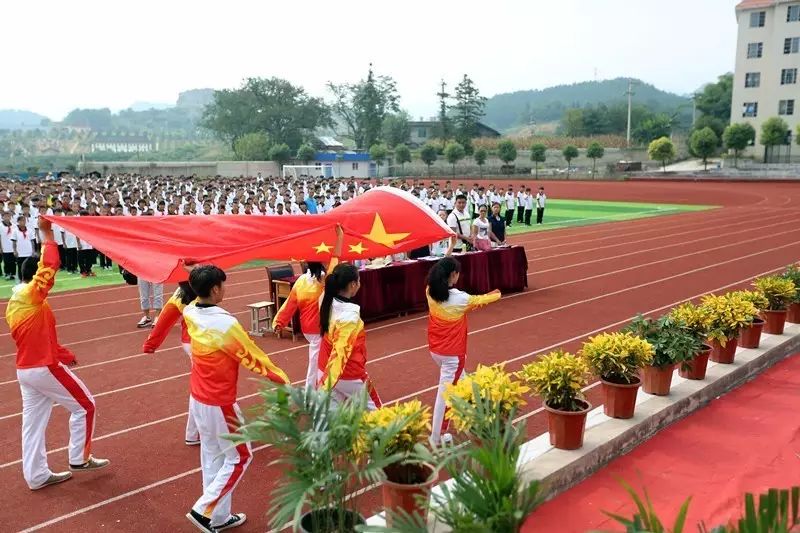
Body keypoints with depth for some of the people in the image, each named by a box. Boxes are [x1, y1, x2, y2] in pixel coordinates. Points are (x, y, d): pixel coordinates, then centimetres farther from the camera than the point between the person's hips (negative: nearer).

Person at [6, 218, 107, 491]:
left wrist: (64, 354, 19)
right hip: (46, 368, -9)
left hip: (25, 369, 9)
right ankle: (79, 459, 16)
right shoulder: (32, 295, -16)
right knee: (84, 406, 7)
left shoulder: (12, 304, 12)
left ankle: (37, 476, 20)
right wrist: (46, 233, -17)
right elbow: (49, 264, -26)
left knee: (33, 422, 13)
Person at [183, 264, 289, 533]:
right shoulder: (226, 325, -27)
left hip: (197, 400, 8)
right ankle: (204, 510, 10)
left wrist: (196, 276, 21)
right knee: (239, 458, 11)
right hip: (219, 405, -8)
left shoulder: (190, 314, -6)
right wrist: (285, 383, -10)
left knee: (212, 456, 18)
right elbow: (255, 359, -19)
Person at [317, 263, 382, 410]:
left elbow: (333, 279, 14)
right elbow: (340, 352, -30)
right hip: (349, 375, -7)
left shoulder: (327, 302, -6)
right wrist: (326, 384, -31)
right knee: (373, 409, 18)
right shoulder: (350, 315, -27)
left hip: (325, 369, 7)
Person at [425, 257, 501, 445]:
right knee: (445, 392, 2)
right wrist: (497, 295, 21)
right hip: (452, 352, -7)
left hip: (435, 350, 7)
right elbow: (479, 300, 0)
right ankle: (436, 436, 11)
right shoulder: (458, 298, -20)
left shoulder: (430, 292, -7)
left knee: (460, 382, 28)